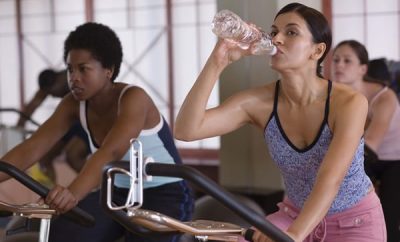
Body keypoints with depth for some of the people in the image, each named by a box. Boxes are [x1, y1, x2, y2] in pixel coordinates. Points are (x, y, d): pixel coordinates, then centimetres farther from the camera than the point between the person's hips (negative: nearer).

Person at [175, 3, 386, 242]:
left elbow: (330, 179, -35)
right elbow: (186, 130, -23)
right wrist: (217, 62, -30)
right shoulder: (260, 102, -14)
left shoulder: (349, 102, -23)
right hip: (295, 214, 3)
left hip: (355, 223, -3)